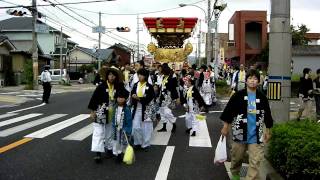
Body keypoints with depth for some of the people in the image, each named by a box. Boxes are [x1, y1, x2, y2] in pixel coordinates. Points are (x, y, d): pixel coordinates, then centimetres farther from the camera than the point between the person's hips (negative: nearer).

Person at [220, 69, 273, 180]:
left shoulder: (262, 97, 2)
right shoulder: (238, 95, -6)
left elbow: (267, 115, 11)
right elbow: (228, 111, -4)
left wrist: (267, 131, 12)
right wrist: (225, 127, -5)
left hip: (256, 135, 1)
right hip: (240, 132, -1)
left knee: (255, 162, -2)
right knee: (237, 157, 16)